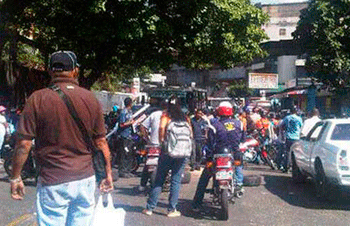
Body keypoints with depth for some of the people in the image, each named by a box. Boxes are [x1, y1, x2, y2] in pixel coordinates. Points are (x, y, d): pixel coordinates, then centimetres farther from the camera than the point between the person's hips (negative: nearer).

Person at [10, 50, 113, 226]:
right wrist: (108, 174, 13)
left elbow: (24, 143, -9)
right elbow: (101, 142, 3)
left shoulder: (37, 99, -8)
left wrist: (15, 178, 2)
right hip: (85, 179, 3)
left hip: (52, 182, -2)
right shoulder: (90, 99, 0)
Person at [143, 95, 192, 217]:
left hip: (168, 150, -1)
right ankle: (172, 209, 8)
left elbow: (162, 127, -16)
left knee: (159, 179, 6)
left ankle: (150, 208, 9)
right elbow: (191, 134, 5)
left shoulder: (166, 115, 2)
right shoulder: (185, 117, 10)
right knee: (176, 181, 7)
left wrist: (161, 140, -4)